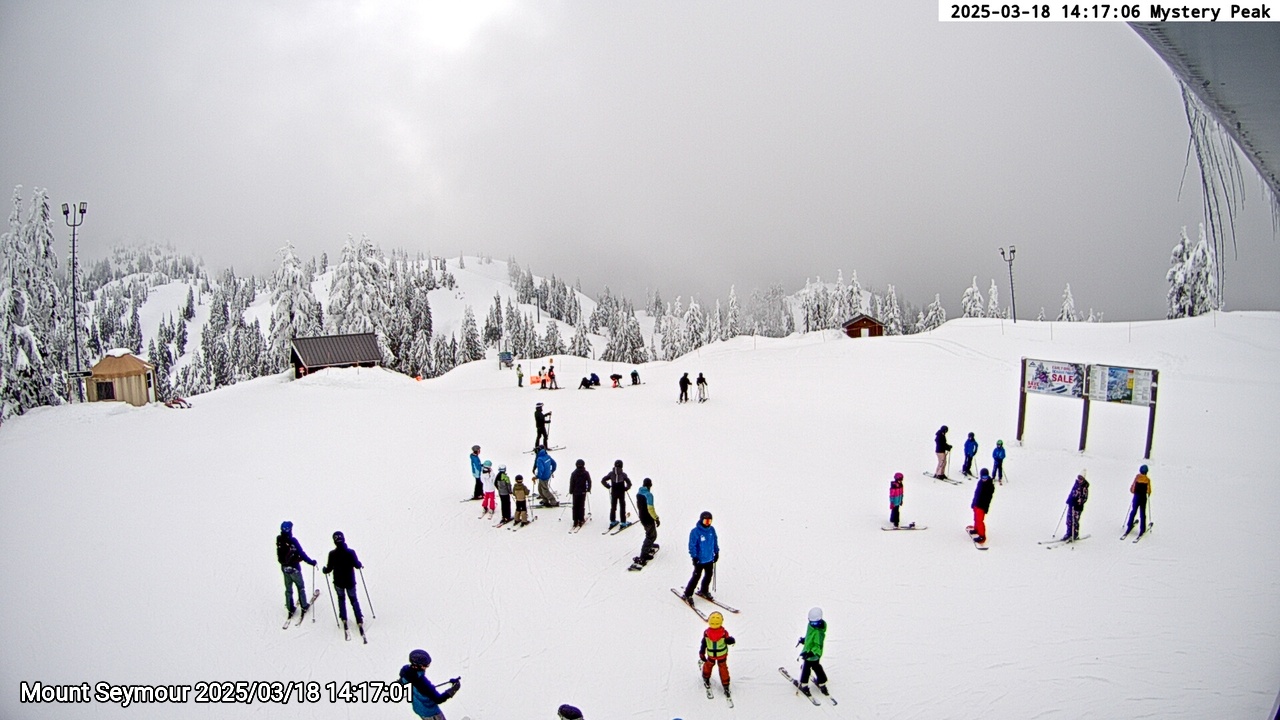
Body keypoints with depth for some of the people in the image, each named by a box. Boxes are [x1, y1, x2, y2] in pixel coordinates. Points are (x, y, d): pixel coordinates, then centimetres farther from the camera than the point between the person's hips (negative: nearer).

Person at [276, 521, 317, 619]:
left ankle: (290, 608, 27)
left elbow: (279, 555, 7)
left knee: (288, 589, 18)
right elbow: (301, 553, -21)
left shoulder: (279, 540, -9)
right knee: (301, 587, 15)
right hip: (294, 568, -5)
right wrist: (311, 562, -10)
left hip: (284, 567, 5)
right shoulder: (293, 540, -26)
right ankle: (304, 606, 23)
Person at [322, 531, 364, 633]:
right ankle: (359, 620, 10)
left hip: (338, 582, 0)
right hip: (350, 582, 0)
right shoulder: (351, 552, -19)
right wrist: (361, 565, 11)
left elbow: (329, 569, -11)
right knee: (354, 600, 16)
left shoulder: (332, 554, -18)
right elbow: (357, 565, -12)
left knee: (341, 598, 26)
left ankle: (344, 619, 24)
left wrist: (324, 569, 11)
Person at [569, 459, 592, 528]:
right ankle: (581, 520, 9)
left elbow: (571, 483, -5)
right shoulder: (586, 473, -8)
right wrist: (588, 489, 8)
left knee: (575, 506, 7)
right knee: (582, 506, 8)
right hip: (583, 492, 0)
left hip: (575, 492, 0)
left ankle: (575, 521, 8)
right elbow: (589, 482, -4)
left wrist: (571, 491, 4)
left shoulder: (574, 473, -8)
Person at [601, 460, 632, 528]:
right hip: (621, 493, -3)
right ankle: (623, 522, 7)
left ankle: (612, 521, 16)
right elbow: (629, 483, -20)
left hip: (613, 493, 3)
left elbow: (603, 480, -5)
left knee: (613, 507, 14)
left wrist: (608, 486, 5)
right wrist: (626, 488, -3)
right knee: (622, 507, 7)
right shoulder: (623, 474, -14)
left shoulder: (611, 473, -6)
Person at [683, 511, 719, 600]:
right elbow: (692, 545, -16)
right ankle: (688, 594, 11)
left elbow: (715, 541, 11)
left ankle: (704, 591, 39)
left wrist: (716, 552, 14)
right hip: (700, 559, -6)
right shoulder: (695, 531, -19)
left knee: (708, 575, 18)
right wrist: (694, 557, -17)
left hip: (710, 558, 6)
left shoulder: (712, 530, -2)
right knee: (696, 576, -2)